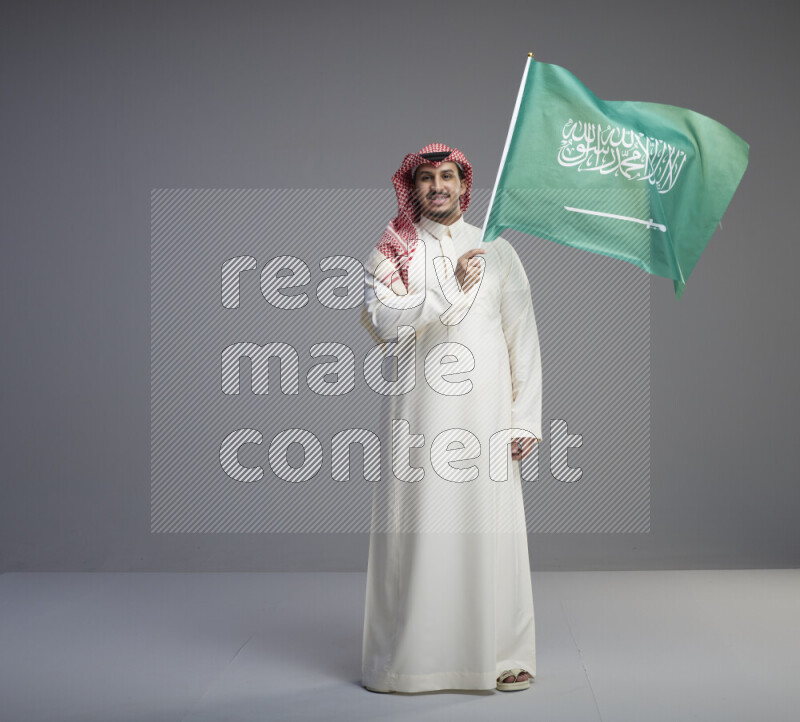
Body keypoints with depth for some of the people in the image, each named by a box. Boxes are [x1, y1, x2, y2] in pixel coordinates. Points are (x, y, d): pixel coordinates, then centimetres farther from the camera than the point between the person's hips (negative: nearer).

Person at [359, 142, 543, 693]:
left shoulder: (498, 251, 12)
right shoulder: (392, 253, 8)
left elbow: (524, 340, 9)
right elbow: (381, 318, -10)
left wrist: (524, 419, 2)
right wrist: (449, 289, -20)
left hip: (486, 410, 1)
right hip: (420, 410, -1)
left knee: (491, 525, -1)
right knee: (415, 527, -2)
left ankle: (503, 655, 10)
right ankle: (410, 654, 9)